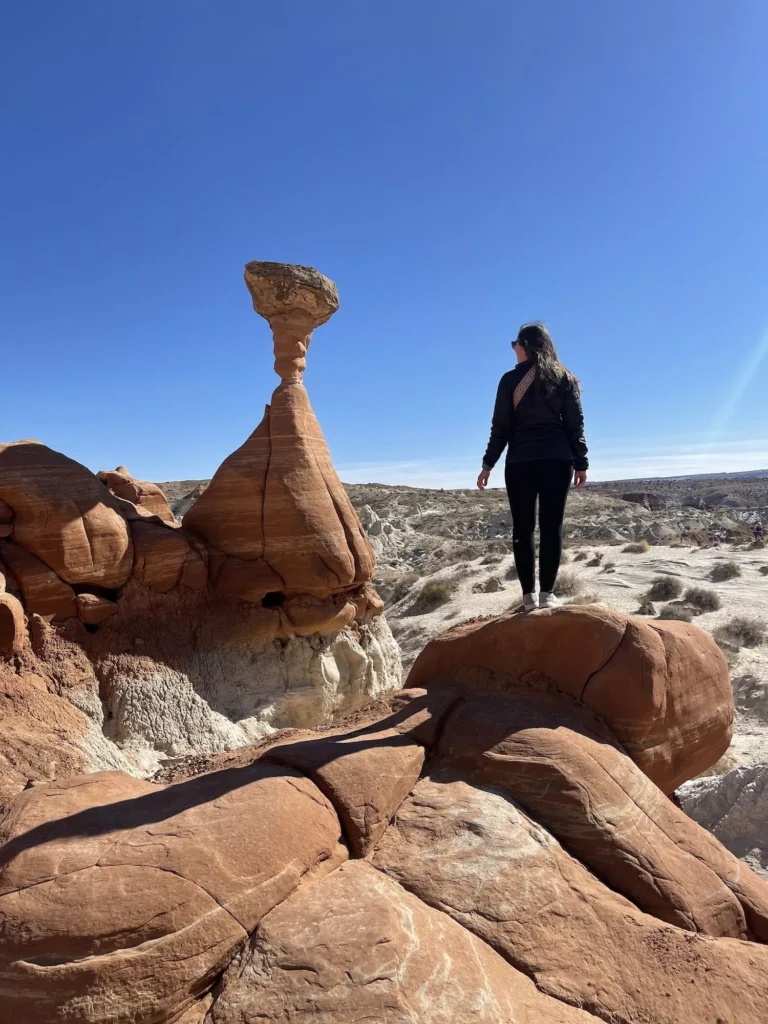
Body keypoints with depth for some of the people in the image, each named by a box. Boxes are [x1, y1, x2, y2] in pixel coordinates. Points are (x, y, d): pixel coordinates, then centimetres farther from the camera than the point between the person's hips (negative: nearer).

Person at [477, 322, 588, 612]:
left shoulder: (511, 379, 3)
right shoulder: (565, 378, 9)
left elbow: (501, 427, 1)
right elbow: (575, 424, 5)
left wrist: (488, 464, 6)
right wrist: (581, 462, 8)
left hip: (520, 462, -1)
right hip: (557, 461, 1)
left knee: (522, 528, 4)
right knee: (551, 526, 1)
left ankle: (529, 595, 3)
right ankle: (546, 594, 0)